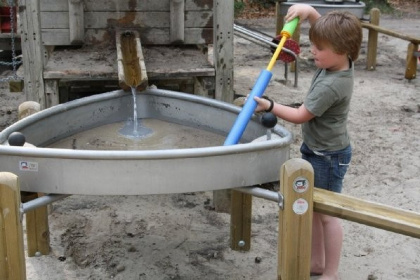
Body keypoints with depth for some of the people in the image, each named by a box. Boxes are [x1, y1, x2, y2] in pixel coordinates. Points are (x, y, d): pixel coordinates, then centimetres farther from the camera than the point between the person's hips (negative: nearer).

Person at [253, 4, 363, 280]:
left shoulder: (331, 86, -30)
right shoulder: (341, 61, -4)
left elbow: (300, 116, -22)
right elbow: (327, 31, 13)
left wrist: (269, 106, -15)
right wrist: (310, 11, -3)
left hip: (329, 157, -10)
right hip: (315, 150, 10)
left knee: (327, 214, 3)